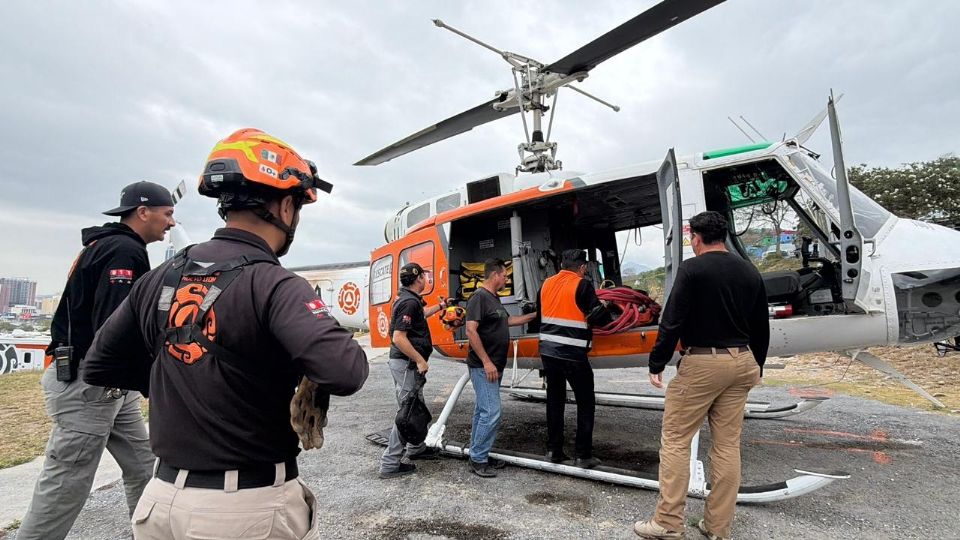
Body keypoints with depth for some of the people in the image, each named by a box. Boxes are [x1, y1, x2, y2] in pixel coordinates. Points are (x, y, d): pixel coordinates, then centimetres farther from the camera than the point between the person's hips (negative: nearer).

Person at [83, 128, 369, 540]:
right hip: (253, 506, -5)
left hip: (164, 499, 6)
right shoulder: (272, 284, -20)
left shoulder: (159, 278, 1)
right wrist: (347, 348, -12)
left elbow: (99, 366, 12)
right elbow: (345, 374, -33)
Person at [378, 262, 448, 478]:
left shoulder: (408, 298, 11)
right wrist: (420, 361, -21)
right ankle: (390, 464, 3)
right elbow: (399, 337, -26)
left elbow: (420, 314, 34)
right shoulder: (409, 302, -21)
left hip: (410, 364, 11)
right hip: (406, 365, -11)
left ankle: (416, 448, 38)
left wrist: (440, 306, 45)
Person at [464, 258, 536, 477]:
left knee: (483, 411, 14)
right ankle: (478, 460, 2)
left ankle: (479, 455, 23)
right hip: (484, 367, -10)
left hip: (494, 366, 10)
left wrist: (534, 315, 31)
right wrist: (486, 362, -23)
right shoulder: (479, 297, -15)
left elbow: (507, 321, 29)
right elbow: (471, 330, -22)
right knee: (491, 412, -9)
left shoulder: (494, 299, 15)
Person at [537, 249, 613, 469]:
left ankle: (553, 450, 21)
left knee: (555, 400, 16)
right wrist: (606, 311, 11)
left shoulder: (547, 283, 8)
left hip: (547, 351, 6)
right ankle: (583, 455, 11)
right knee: (585, 403, 8)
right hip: (572, 354, -6)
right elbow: (599, 317, -10)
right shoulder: (582, 285, -9)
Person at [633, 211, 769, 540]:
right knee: (727, 445, 12)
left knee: (675, 441, 2)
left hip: (702, 362, -7)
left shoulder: (692, 268, -11)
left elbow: (673, 321, -16)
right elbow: (761, 328, 16)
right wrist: (756, 366, 27)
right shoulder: (750, 272, 10)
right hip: (741, 362, 7)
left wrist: (656, 363, -8)